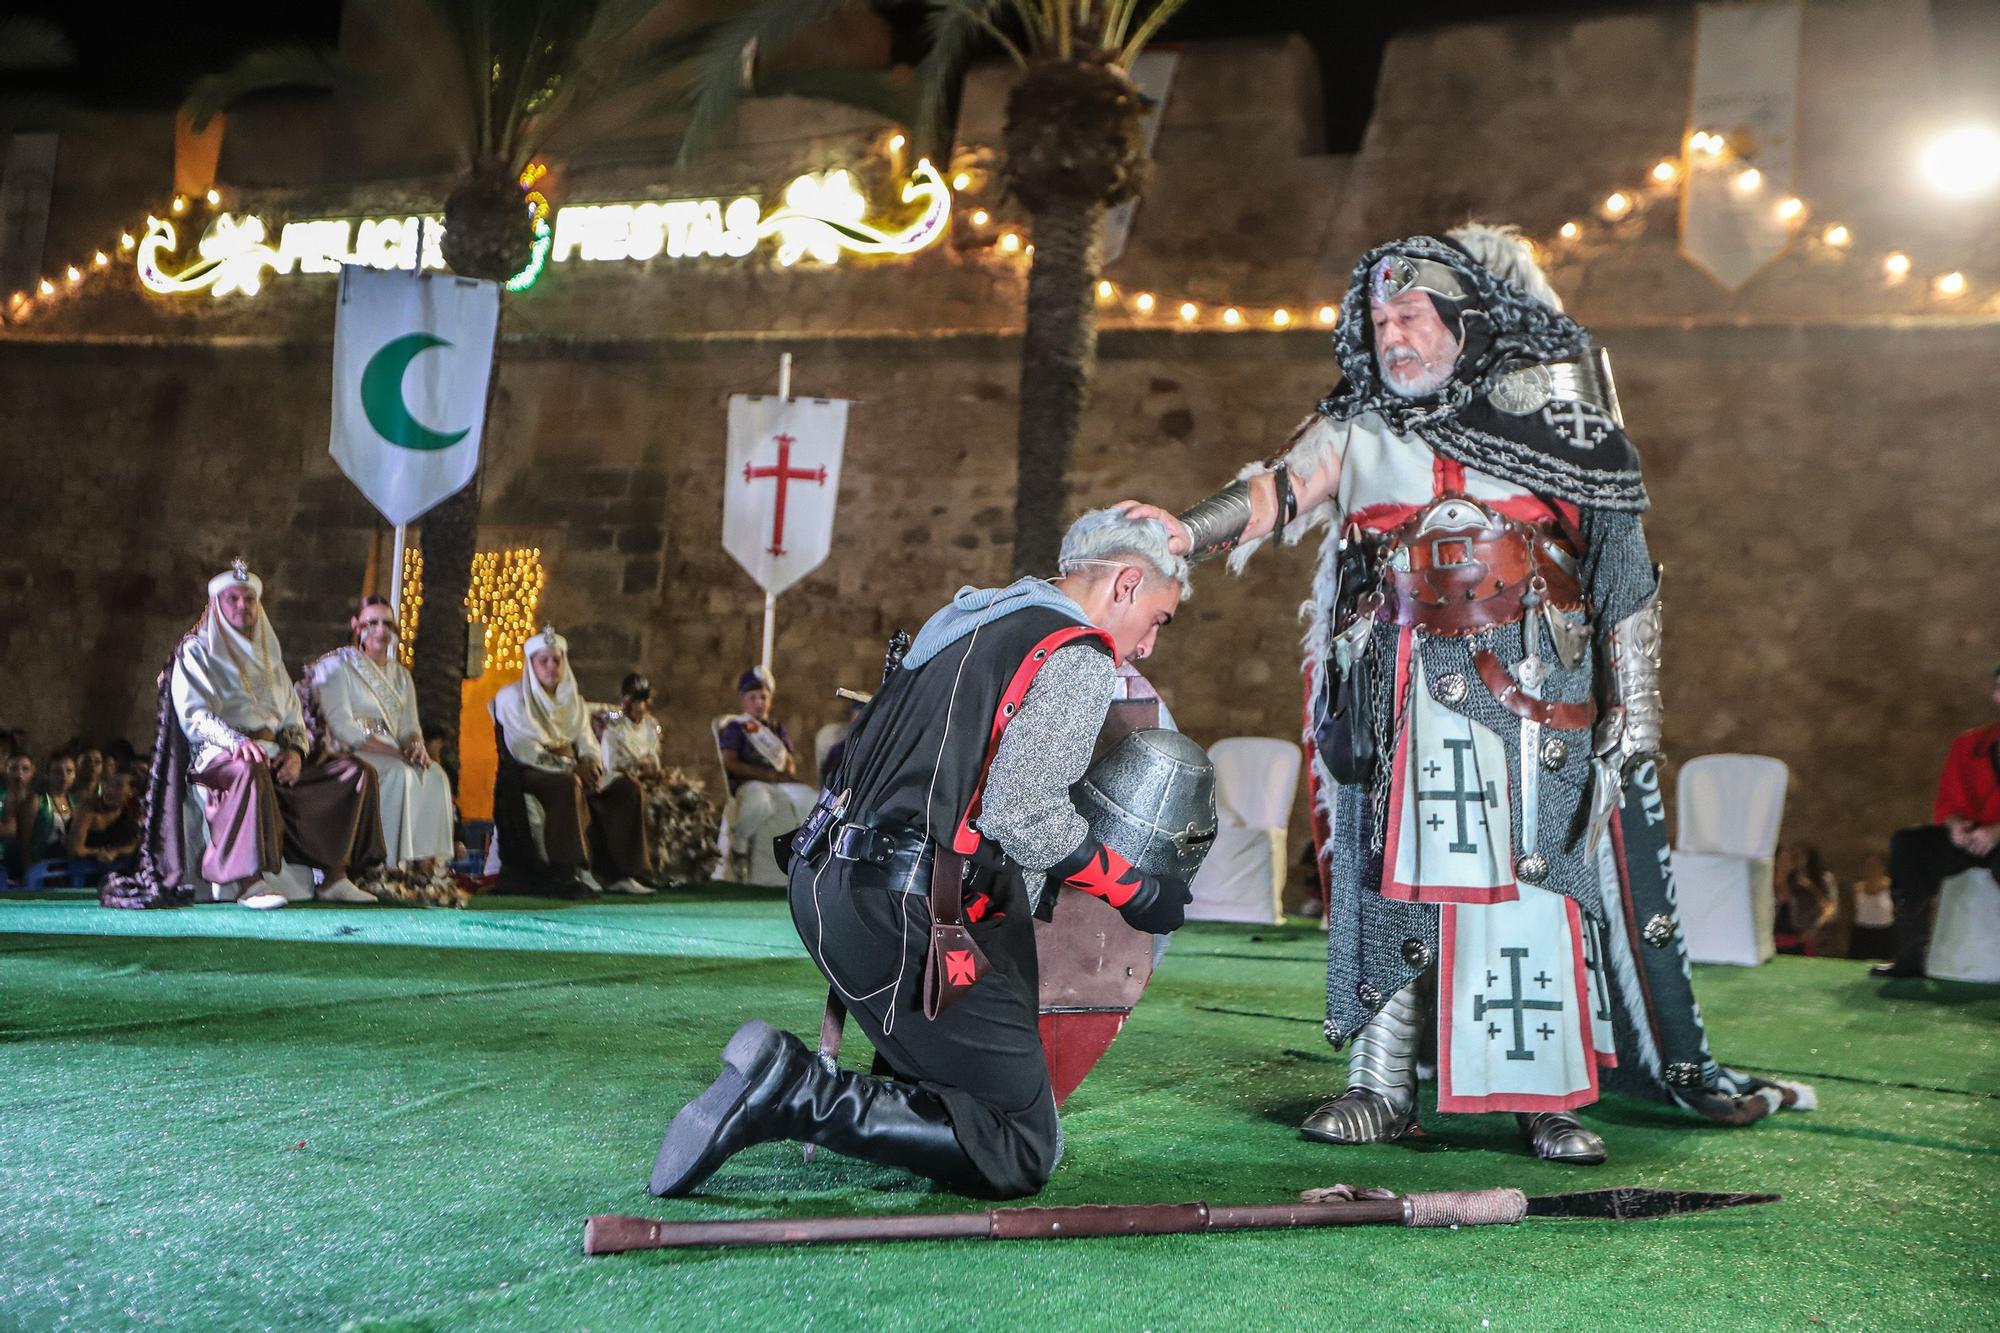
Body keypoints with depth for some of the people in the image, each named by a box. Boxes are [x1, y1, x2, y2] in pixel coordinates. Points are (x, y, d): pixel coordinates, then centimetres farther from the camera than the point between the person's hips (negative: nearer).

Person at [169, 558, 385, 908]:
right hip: (219, 755, -6)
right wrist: (238, 741, -25)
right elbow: (193, 715, -6)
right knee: (252, 769, -43)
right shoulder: (196, 650, 10)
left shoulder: (268, 654, 28)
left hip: (274, 754, 6)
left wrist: (295, 750, -2)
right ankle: (250, 882, -46)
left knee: (357, 770, -12)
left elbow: (293, 715, 22)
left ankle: (334, 875, -17)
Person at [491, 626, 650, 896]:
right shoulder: (512, 697, 2)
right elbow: (523, 749, -10)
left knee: (627, 788, -16)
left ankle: (622, 872, -21)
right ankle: (573, 871, -43)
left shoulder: (573, 701, 21)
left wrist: (589, 762, -14)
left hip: (572, 770, 6)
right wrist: (569, 767, -17)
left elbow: (587, 743, 10)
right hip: (530, 773, -6)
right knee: (568, 784, -39)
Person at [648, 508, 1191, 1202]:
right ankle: (794, 1094, -15)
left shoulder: (970, 615, 22)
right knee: (1020, 1155, -4)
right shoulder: (1078, 656, -5)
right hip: (909, 913, -9)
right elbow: (1026, 816, -15)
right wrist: (1136, 891, -2)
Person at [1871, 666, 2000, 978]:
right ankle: (1910, 955, -22)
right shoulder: (1969, 743, 16)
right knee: (1907, 842, -19)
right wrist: (1955, 825, -11)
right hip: (1971, 839, 5)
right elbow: (1947, 802, 13)